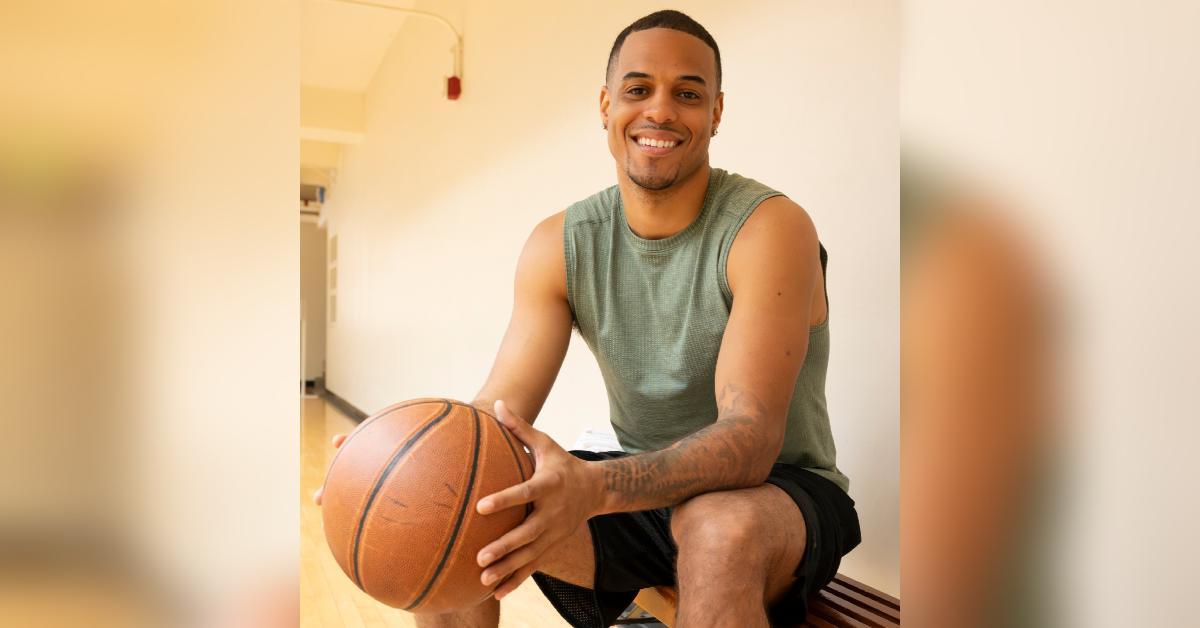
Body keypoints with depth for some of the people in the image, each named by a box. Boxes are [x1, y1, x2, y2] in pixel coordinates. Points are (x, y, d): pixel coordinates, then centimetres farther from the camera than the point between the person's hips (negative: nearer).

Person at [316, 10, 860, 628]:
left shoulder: (769, 227, -18)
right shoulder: (559, 244, -3)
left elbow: (751, 438, -28)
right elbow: (498, 408, -10)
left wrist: (594, 487, -45)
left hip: (779, 490, -3)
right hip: (641, 485, 4)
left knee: (720, 526, -39)